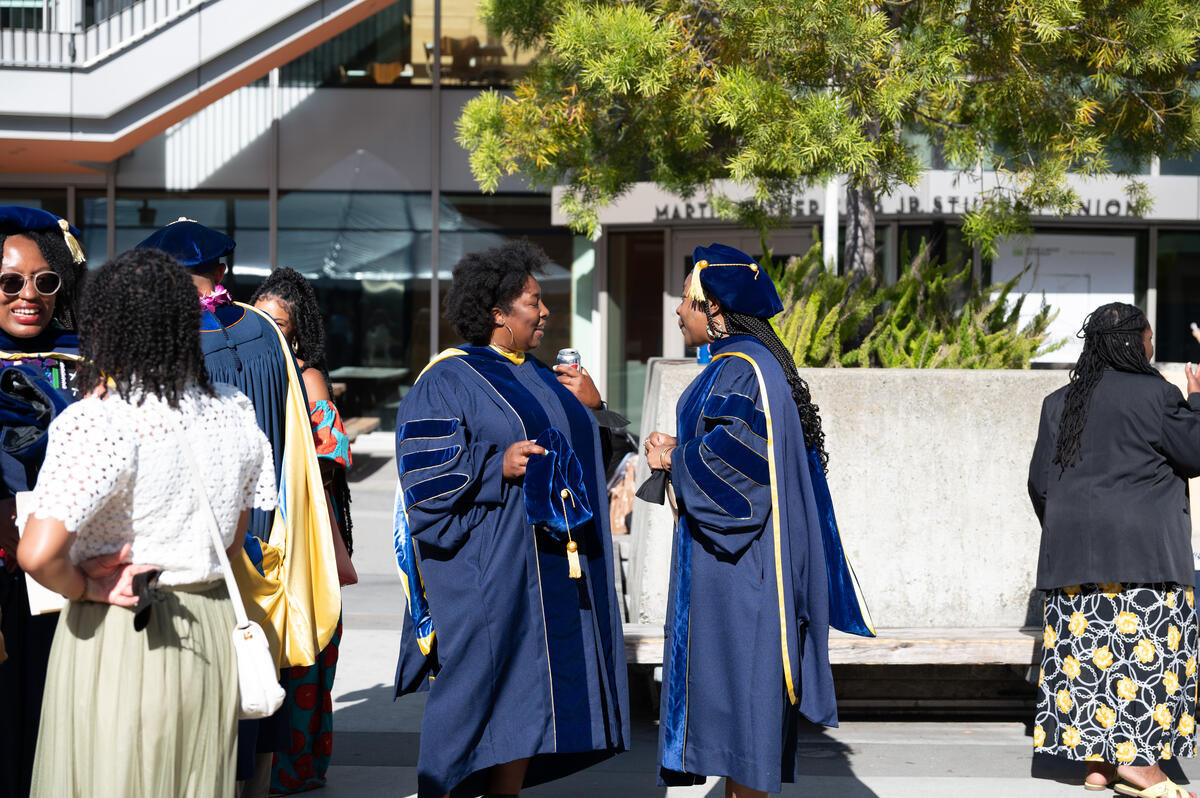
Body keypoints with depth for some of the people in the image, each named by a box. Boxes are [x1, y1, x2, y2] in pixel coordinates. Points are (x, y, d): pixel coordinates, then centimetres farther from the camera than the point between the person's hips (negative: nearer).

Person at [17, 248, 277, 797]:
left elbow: (38, 554, -26)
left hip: (114, 634, -6)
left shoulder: (98, 421, -18)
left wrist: (87, 588, -9)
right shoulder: (235, 413, 3)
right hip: (214, 628, 6)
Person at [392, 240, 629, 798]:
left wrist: (589, 406, 8)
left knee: (527, 691, 7)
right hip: (485, 571, -8)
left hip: (548, 573, 8)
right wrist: (497, 465, -25)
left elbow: (574, 450, 25)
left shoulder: (538, 378, 17)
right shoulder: (448, 380, -7)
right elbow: (424, 469, -14)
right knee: (480, 685, -6)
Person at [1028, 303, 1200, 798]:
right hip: (1143, 549, -6)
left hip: (1071, 549, 6)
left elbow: (1039, 483, 11)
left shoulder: (1059, 403, 10)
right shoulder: (1153, 393, -7)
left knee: (1086, 651, 7)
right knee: (1147, 649, -3)